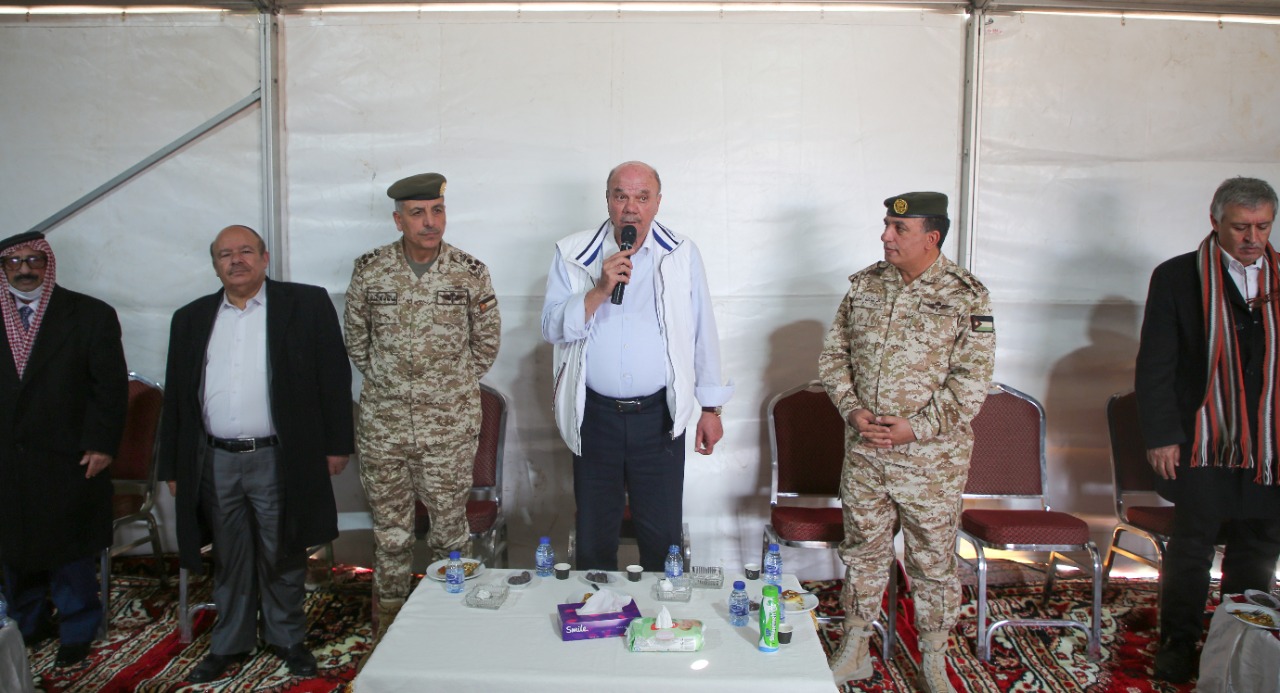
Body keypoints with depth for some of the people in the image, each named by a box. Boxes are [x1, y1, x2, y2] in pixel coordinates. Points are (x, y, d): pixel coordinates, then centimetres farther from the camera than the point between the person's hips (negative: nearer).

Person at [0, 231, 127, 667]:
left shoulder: (91, 315, -2)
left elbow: (111, 386, -4)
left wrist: (100, 445, -10)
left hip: (68, 463, -3)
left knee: (71, 552, 8)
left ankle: (77, 633, 23)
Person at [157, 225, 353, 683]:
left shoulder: (307, 305, -1)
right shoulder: (191, 318, 9)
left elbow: (334, 377, -2)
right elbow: (176, 397, 11)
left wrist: (336, 444, -5)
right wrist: (173, 467, 9)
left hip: (279, 460, -3)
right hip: (215, 463, 3)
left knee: (282, 557, 10)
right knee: (229, 561, 15)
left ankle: (287, 638, 29)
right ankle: (230, 644, 31)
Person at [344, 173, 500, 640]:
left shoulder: (470, 273, -5)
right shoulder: (369, 269, -2)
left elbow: (487, 340, 7)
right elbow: (356, 338, 11)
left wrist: (455, 387, 9)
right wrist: (383, 381, 11)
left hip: (451, 425, -1)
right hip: (383, 424, 1)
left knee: (450, 527, 8)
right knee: (389, 531, 13)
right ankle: (389, 626, 30)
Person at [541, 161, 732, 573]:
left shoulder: (682, 255, 1)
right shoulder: (573, 255, 1)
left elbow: (703, 333, 5)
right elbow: (552, 328, -6)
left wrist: (711, 408, 6)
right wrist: (601, 289, -20)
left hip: (659, 415, 0)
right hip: (595, 415, 1)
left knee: (663, 535, 8)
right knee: (593, 534, 13)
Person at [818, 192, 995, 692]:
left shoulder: (966, 296, -8)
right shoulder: (865, 286, 4)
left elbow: (971, 381, -11)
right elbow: (833, 353, 8)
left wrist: (916, 427, -17)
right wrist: (853, 410, -7)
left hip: (931, 455, -3)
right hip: (863, 450, 4)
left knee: (933, 559, 9)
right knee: (862, 550, 14)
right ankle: (854, 651, 30)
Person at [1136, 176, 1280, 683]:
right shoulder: (1177, 277, -3)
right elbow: (1154, 366, -5)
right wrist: (1161, 436, -10)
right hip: (1202, 442, -3)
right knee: (1192, 546, 4)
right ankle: (1178, 644, 20)